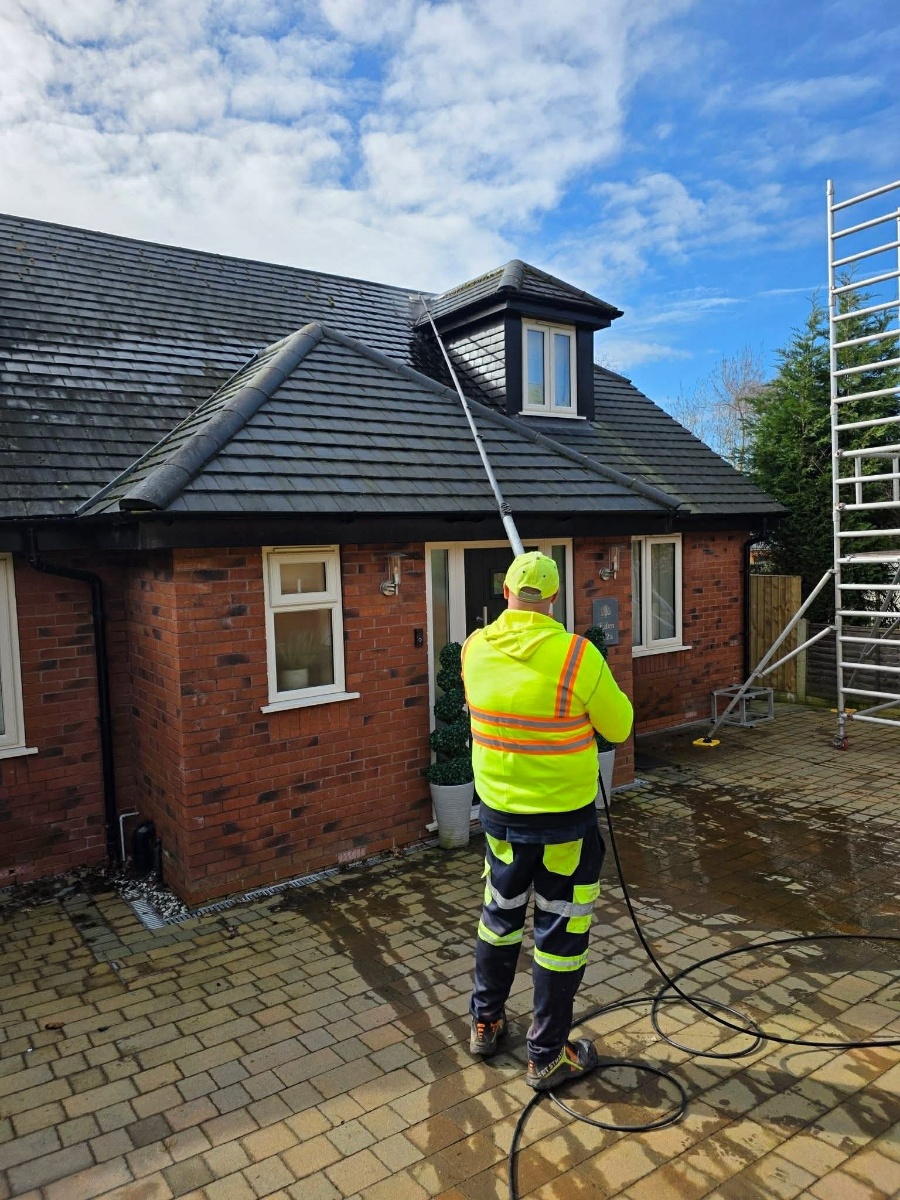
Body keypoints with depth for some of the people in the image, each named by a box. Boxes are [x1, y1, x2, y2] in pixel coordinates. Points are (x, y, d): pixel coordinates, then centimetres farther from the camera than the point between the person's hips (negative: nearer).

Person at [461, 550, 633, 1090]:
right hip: (565, 816, -4)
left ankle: (486, 1021, 40)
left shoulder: (476, 648, -7)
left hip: (499, 808, 5)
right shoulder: (576, 655, -22)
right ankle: (548, 1055, 26)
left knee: (500, 915, 23)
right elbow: (619, 725, -9)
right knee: (560, 931, 11)